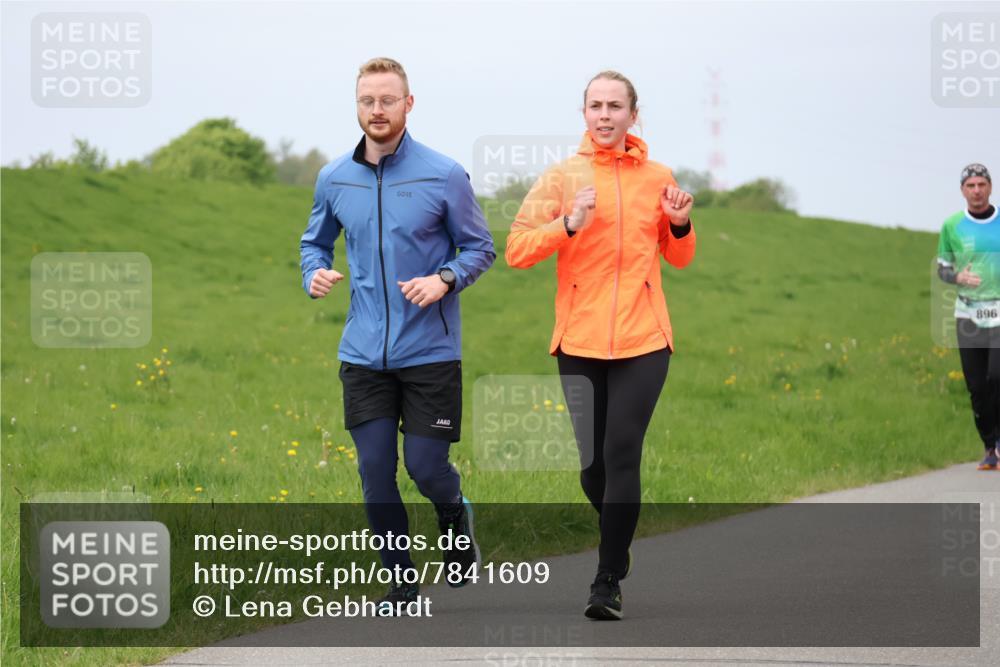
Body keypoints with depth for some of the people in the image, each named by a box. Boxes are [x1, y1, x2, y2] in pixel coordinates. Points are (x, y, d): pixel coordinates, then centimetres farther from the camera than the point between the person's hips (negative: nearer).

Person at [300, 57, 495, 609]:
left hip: (430, 352, -3)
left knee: (425, 466, -3)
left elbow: (480, 248, 3)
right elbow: (315, 241, 20)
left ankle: (457, 520, 32)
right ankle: (401, 580, 16)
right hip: (364, 354, 3)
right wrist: (315, 274, -2)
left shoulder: (444, 175, -6)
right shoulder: (334, 179, 5)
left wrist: (445, 279, -16)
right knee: (375, 472, 1)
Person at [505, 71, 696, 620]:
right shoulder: (562, 178, 2)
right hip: (580, 341, 0)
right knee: (593, 463, 6)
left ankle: (609, 581, -9)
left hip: (643, 341, 0)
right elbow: (516, 250, -6)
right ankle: (617, 541, 36)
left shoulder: (657, 178, 9)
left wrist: (680, 225, -1)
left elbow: (679, 259, 20)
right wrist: (570, 225, -20)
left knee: (622, 453, -12)